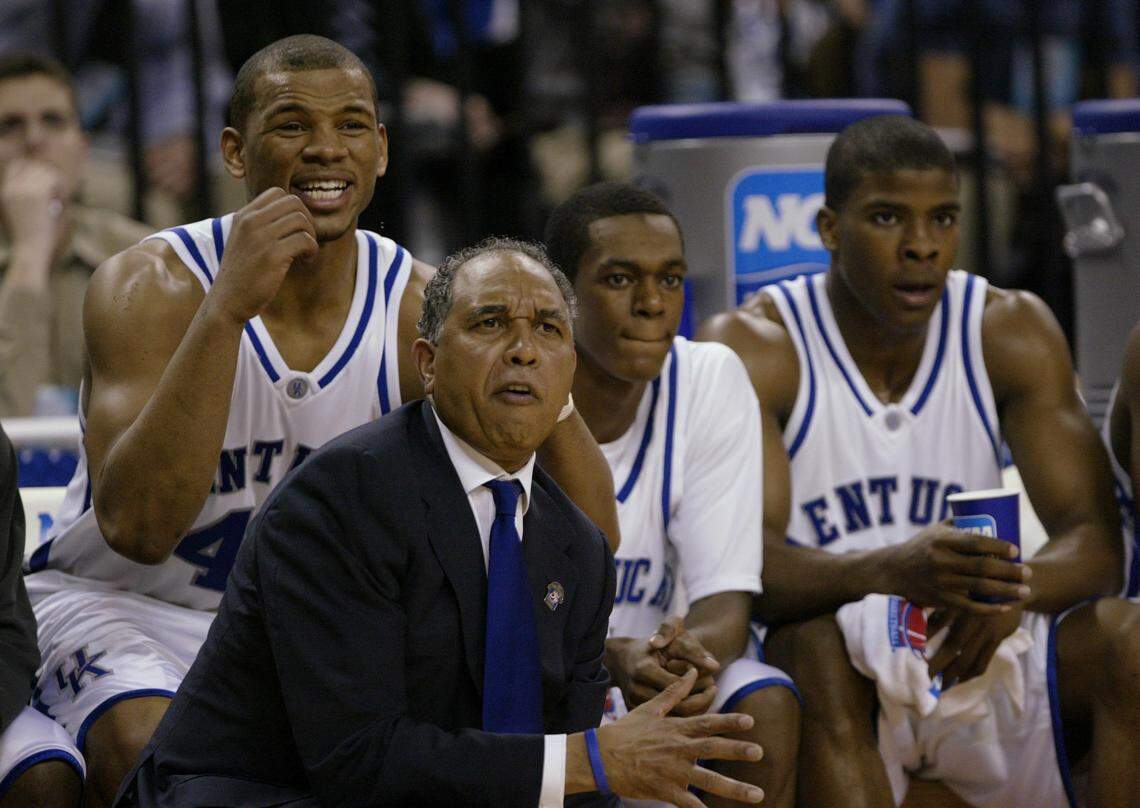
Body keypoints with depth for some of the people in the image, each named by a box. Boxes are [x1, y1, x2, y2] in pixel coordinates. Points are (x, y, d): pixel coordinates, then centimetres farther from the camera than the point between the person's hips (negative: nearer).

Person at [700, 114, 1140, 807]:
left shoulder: (1012, 330, 1)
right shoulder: (753, 348, -10)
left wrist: (1013, 591, -31)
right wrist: (891, 572, -44)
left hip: (974, 651, 3)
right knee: (812, 644, -36)